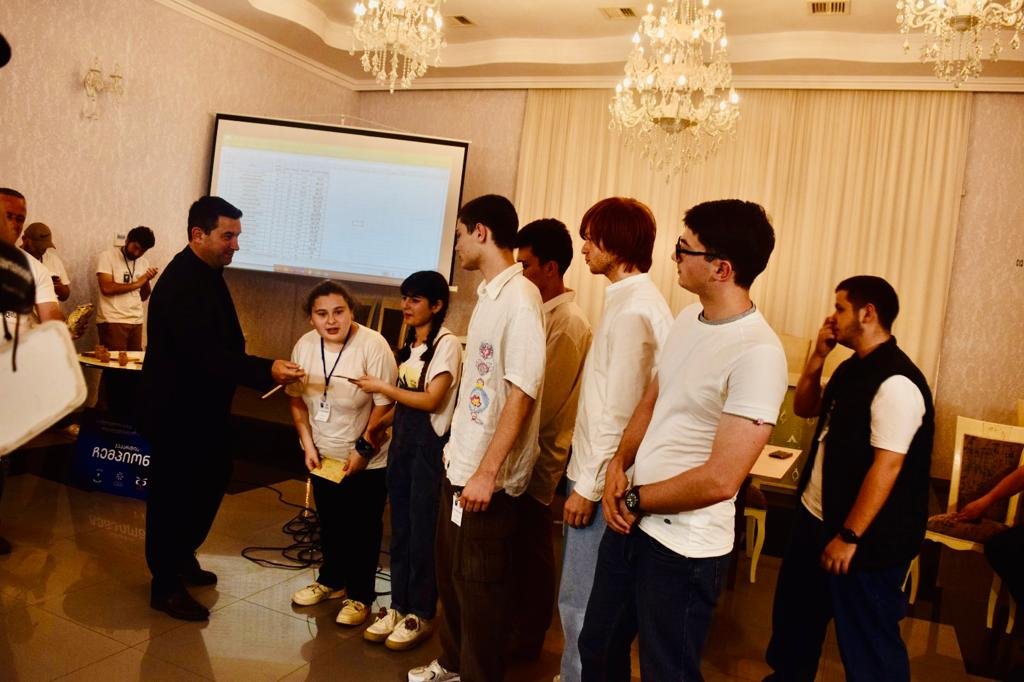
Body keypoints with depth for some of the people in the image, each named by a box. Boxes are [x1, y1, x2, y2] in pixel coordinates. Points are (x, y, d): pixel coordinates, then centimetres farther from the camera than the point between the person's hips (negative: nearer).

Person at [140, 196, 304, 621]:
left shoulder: (207, 274, 8)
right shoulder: (181, 282, -23)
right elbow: (205, 353, -31)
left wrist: (260, 370, 9)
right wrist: (266, 370, -34)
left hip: (204, 407, 10)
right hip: (178, 411, -10)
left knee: (211, 481, 19)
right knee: (174, 494, 4)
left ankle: (181, 557, 39)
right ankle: (166, 585, 20)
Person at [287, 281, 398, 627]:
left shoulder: (373, 345, -23)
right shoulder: (305, 345, -7)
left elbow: (385, 404, -19)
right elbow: (297, 400, 4)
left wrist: (363, 449, -18)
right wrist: (308, 444, -3)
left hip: (367, 461, -5)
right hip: (324, 457, 5)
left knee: (363, 529, 7)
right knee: (329, 523, 20)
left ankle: (360, 595, 23)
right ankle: (331, 580, 41)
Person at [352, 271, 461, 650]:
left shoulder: (447, 344, -11)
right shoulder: (411, 343, 14)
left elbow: (431, 400, -18)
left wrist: (382, 387, -12)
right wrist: (377, 425, 5)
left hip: (429, 446, -8)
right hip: (401, 441, 8)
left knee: (422, 531, 1)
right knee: (400, 528, 12)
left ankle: (421, 615, 14)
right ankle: (398, 605, 23)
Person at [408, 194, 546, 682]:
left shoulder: (519, 298, -18)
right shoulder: (487, 295, 10)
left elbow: (521, 393, -22)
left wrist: (487, 472, -23)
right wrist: (458, 451, 16)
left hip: (489, 476, -9)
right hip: (461, 464, 9)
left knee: (480, 586, 6)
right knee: (450, 574, 21)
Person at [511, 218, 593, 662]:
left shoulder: (567, 323, -20)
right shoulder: (545, 312, 9)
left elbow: (543, 401, -22)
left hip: (539, 454, -8)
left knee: (532, 548, 6)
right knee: (521, 544, 19)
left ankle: (527, 638, 23)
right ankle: (517, 626, 35)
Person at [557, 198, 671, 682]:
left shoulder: (633, 310, -19)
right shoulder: (630, 300, 11)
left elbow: (620, 411, -22)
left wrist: (589, 485, -17)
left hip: (602, 478, -10)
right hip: (593, 468, 10)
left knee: (581, 601, 4)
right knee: (582, 597, 21)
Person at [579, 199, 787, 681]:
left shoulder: (756, 354, -24)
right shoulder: (688, 318, 3)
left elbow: (719, 480, -25)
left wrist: (633, 500, -12)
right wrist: (618, 466, -4)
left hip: (684, 548, -8)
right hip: (631, 522, 8)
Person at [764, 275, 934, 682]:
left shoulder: (896, 382, -23)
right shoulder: (853, 368, 7)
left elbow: (886, 467, -25)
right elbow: (804, 409, 18)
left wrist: (849, 536, -21)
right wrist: (818, 355, 3)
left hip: (866, 539, -10)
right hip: (815, 518, 10)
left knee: (867, 639, 7)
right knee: (794, 613, 24)